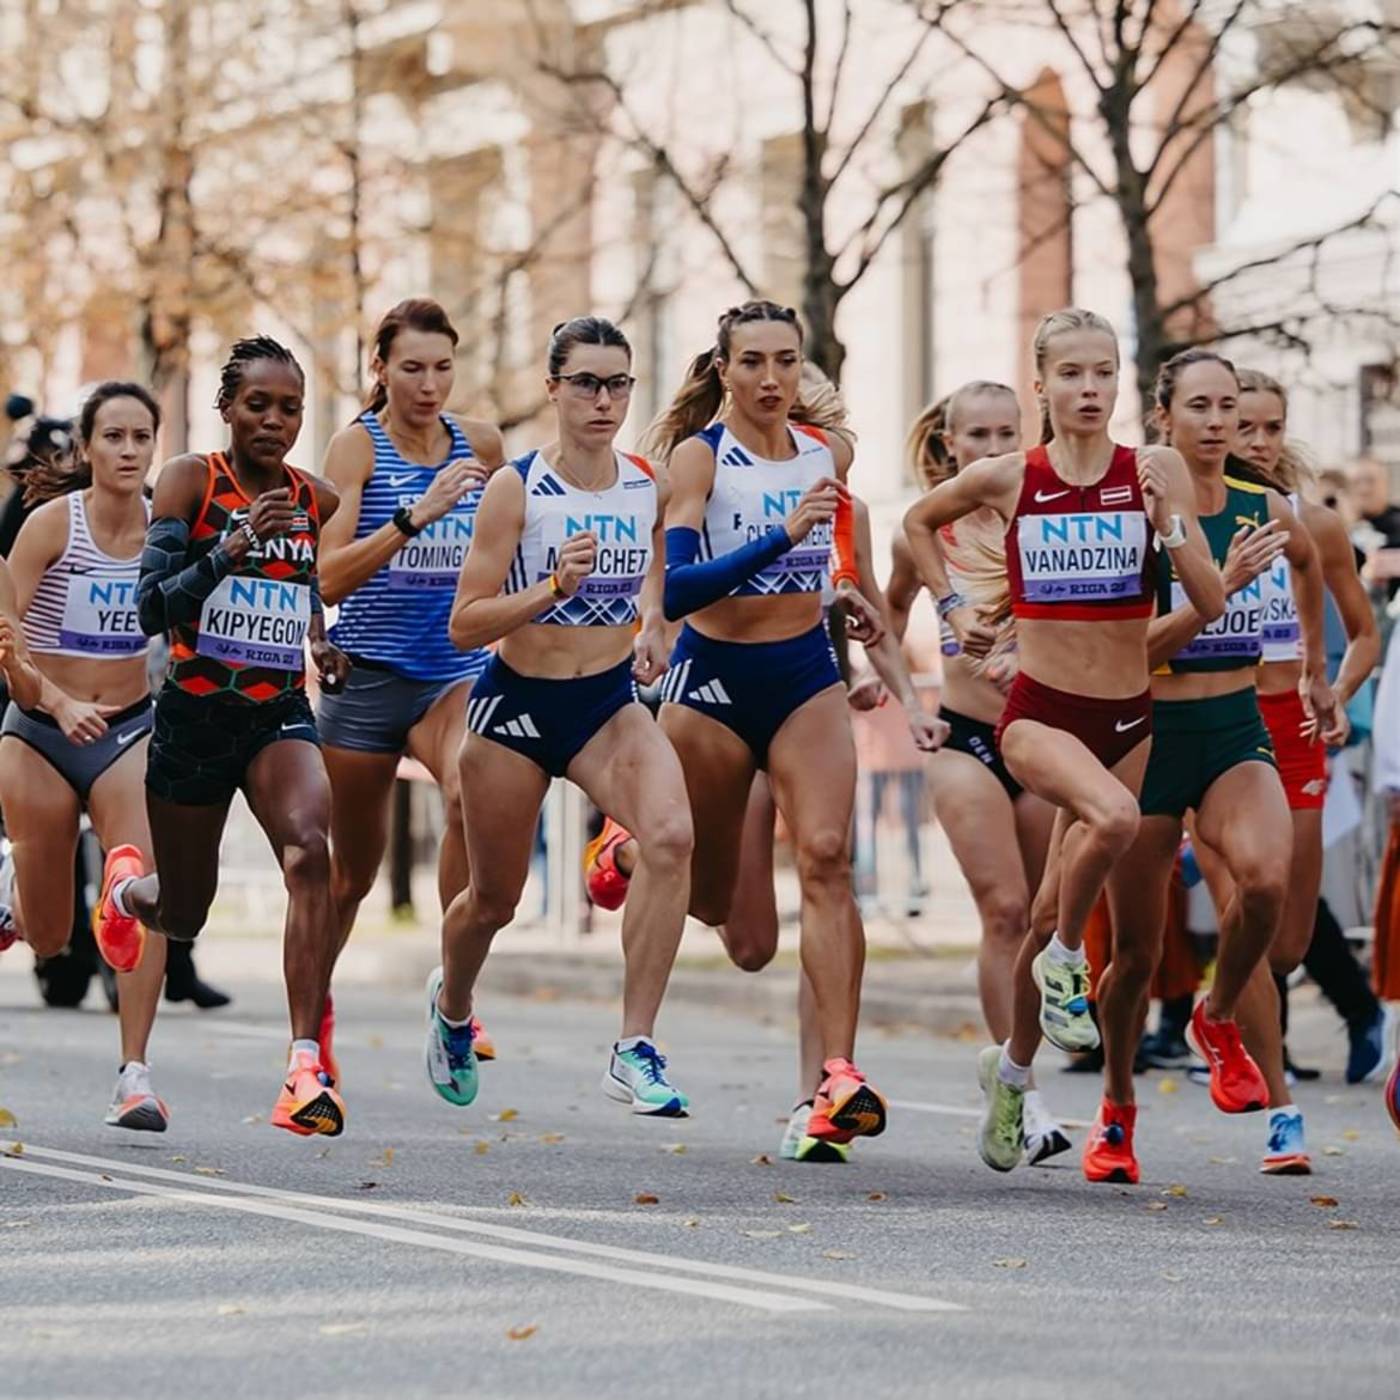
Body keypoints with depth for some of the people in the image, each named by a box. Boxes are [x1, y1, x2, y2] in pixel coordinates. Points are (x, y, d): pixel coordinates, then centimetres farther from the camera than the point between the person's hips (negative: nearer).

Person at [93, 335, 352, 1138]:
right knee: (181, 917, 13)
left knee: (309, 849, -29)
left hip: (281, 715, 2)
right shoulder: (190, 482, -8)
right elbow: (151, 608, -16)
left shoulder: (318, 501, 4)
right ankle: (127, 883, 54)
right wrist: (229, 551, -29)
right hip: (195, 715, -2)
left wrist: (323, 642, 7)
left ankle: (308, 1066, -30)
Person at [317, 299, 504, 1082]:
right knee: (353, 872, 10)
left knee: (474, 792, -31)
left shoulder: (480, 445, 4)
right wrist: (417, 513, -26)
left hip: (457, 670, 2)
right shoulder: (357, 447, -7)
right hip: (369, 674, -2)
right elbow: (329, 578, -17)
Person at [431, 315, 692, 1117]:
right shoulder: (515, 488, -12)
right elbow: (465, 624, -13)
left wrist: (651, 626, 5)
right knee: (495, 900, 12)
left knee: (671, 835, -27)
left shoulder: (649, 485, 0)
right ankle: (452, 1004, 49)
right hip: (518, 703, -2)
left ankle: (636, 1051, -23)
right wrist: (554, 586, -27)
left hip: (611, 700, 2)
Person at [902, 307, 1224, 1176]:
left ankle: (1013, 1070, 36)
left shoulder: (1156, 472, -4)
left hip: (1128, 717, 2)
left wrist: (1170, 521, -22)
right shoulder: (1006, 479, -3)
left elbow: (1212, 603, -8)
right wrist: (952, 606, 6)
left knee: (1056, 912, 12)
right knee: (1115, 817, -34)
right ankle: (1065, 960, -8)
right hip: (1038, 710, -2)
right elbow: (919, 523, 18)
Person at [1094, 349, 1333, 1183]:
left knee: (1266, 877, -28)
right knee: (1138, 950, 4)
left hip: (1238, 730, 2)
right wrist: (1223, 584, -27)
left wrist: (1316, 669, 33)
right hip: (1151, 733, -2)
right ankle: (1117, 1110, 29)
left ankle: (1219, 1019, 2)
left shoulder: (1264, 510, 2)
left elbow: (1309, 563, 27)